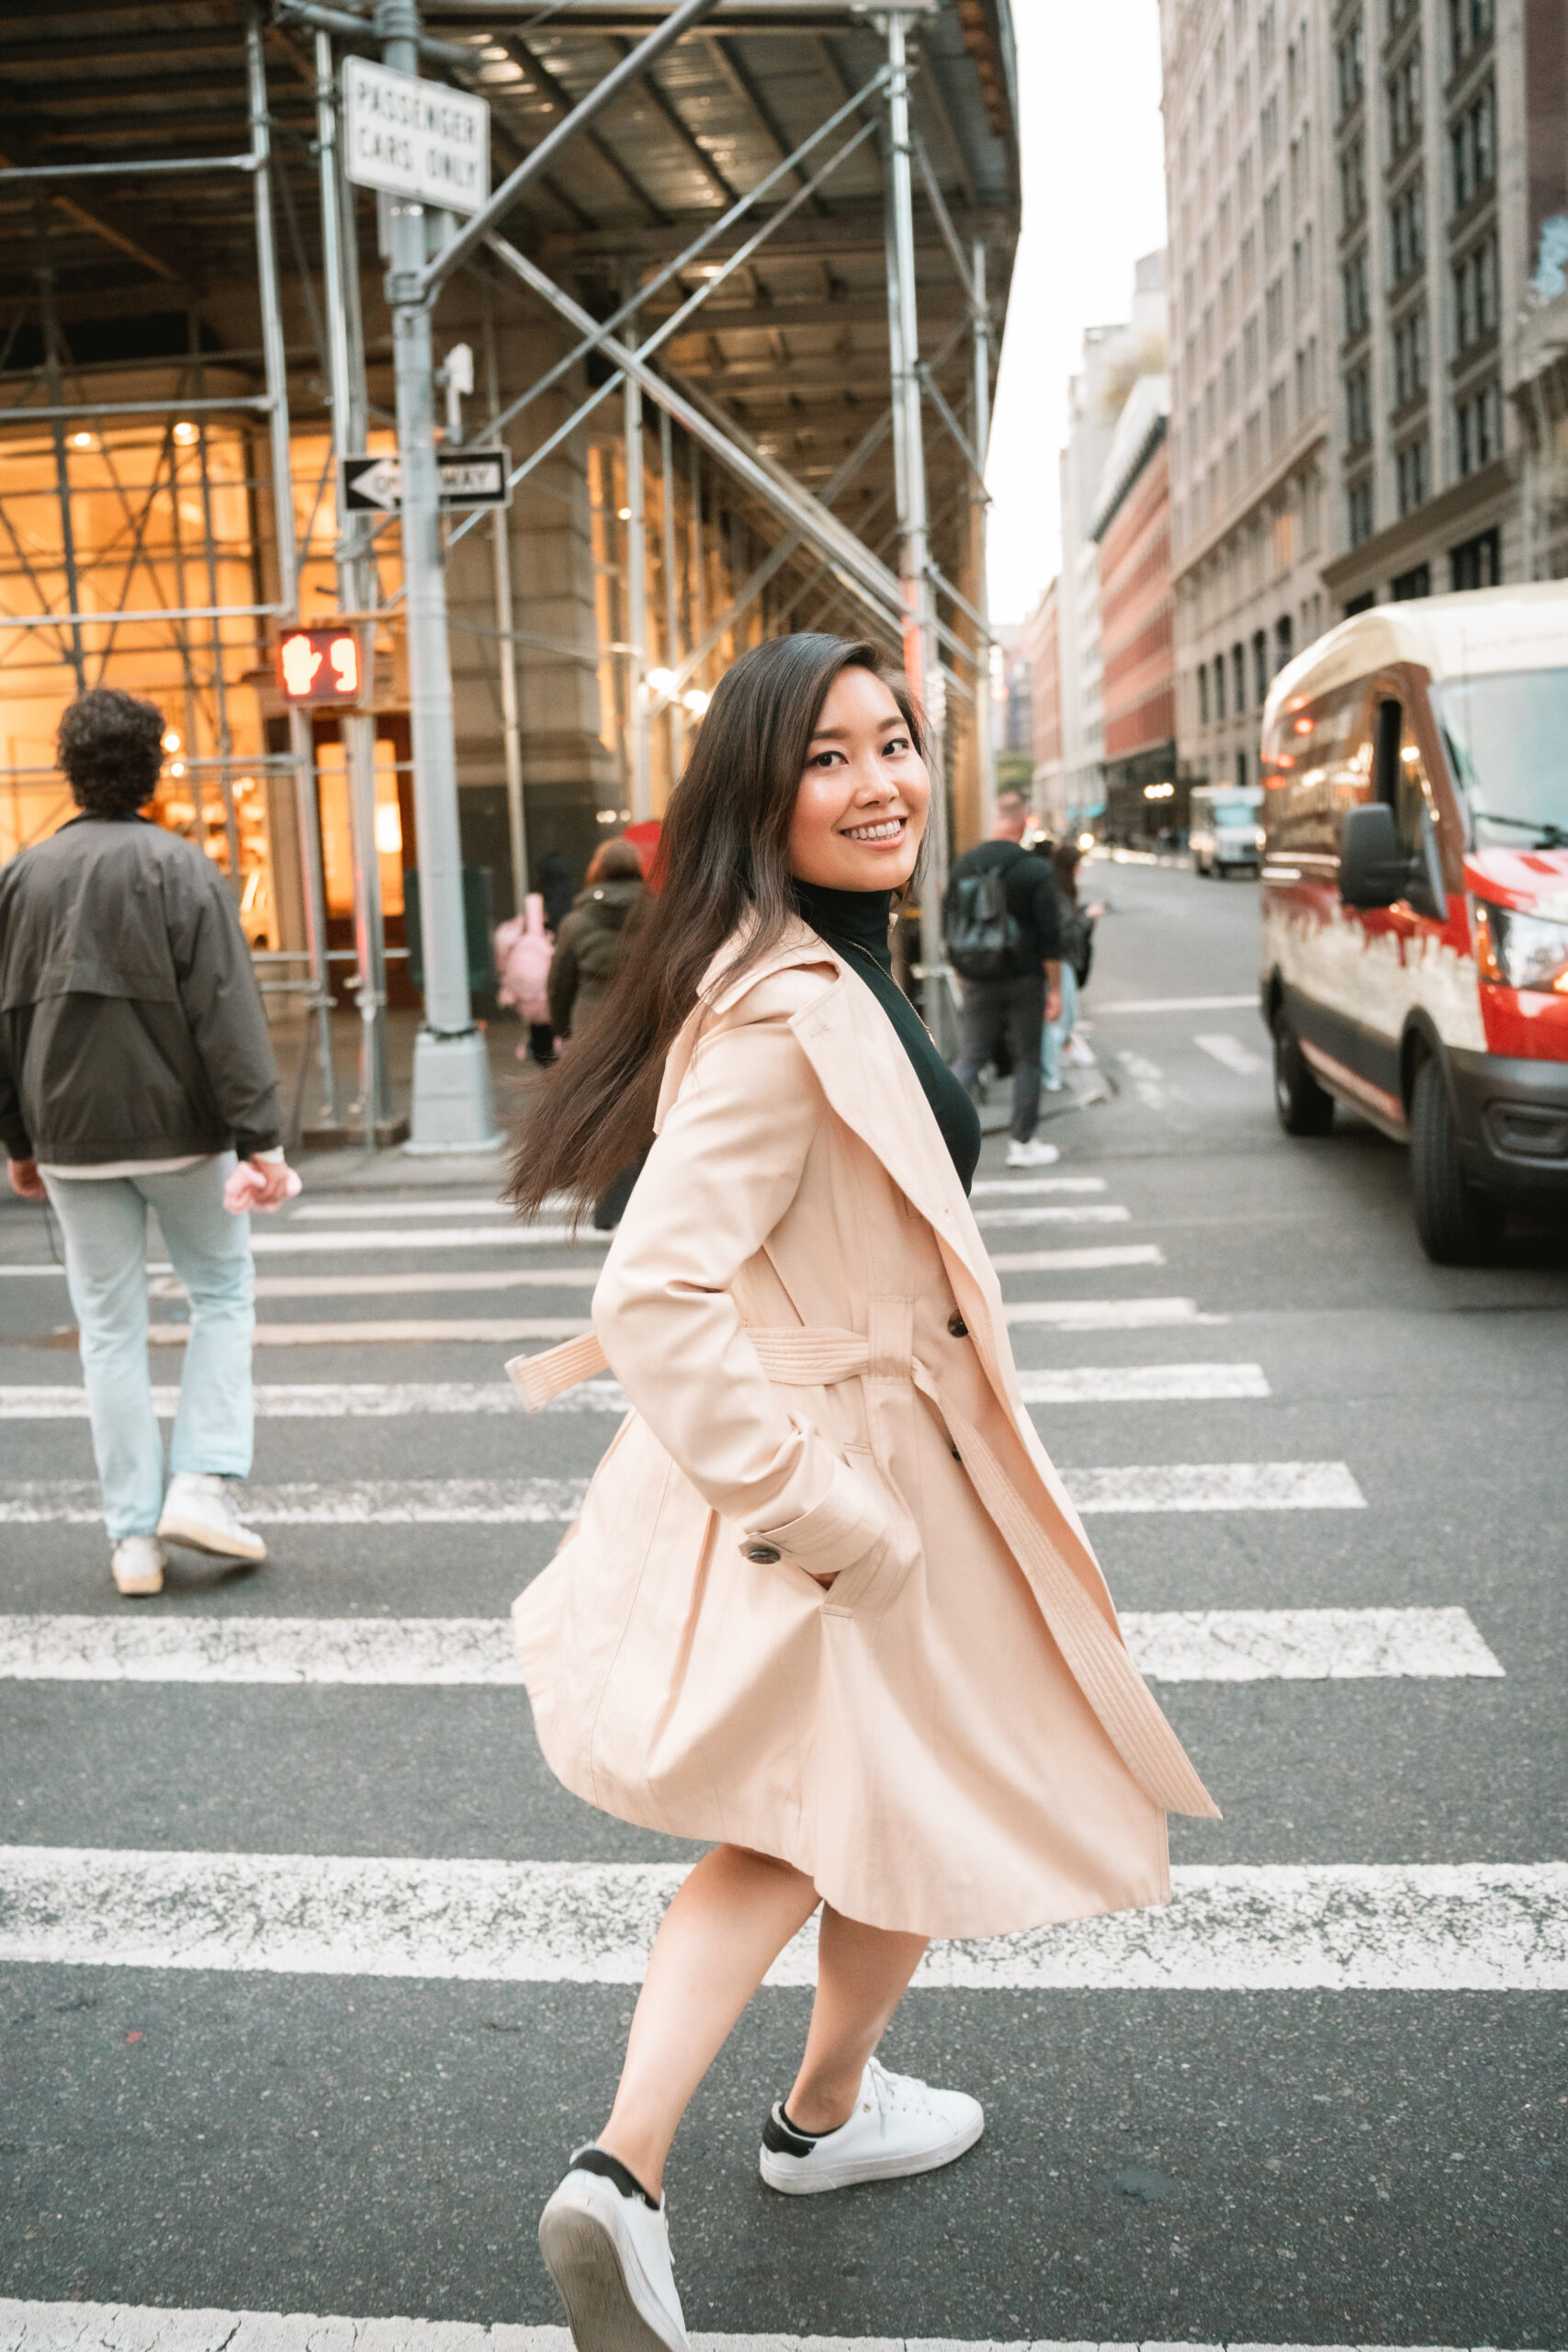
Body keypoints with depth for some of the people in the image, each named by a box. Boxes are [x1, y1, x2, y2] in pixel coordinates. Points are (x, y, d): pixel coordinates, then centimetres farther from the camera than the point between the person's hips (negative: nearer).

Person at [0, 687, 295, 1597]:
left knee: (110, 1325, 9)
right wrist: (260, 1136, -15)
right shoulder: (180, 867, -9)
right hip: (178, 1123, -3)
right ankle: (204, 1481, 3)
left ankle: (136, 1534, 11)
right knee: (223, 1290, 15)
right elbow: (227, 1010, -15)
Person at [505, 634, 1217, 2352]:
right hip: (861, 1478, -9)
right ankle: (824, 2116, 41)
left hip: (834, 1468, 9)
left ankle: (623, 2171, 10)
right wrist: (827, 1513, -26)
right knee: (924, 1814, 17)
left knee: (805, 1821, 19)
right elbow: (658, 1298, -32)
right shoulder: (788, 1009, -27)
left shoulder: (824, 973, 5)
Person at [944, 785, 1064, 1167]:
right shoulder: (1035, 871, -11)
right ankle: (1023, 1144, 14)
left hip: (977, 979, 3)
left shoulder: (963, 865, 1)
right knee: (1026, 1060, 8)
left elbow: (948, 921, 9)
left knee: (972, 1054, 11)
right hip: (1023, 979, -3)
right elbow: (1049, 936, -12)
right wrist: (1055, 989, -5)